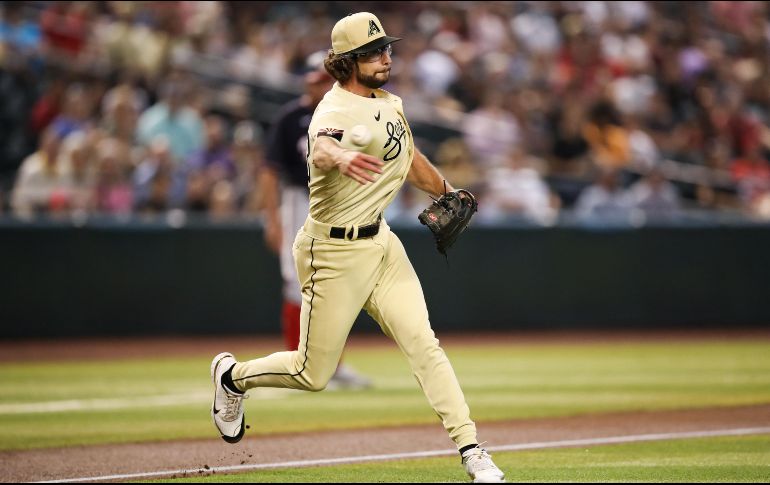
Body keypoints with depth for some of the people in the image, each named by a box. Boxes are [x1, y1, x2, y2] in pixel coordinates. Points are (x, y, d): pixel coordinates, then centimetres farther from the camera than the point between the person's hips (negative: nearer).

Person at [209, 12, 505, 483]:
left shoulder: (389, 102, 5)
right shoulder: (335, 112, -23)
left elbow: (410, 158, 24)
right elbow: (320, 149, -48)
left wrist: (448, 193, 32)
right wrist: (341, 157, -70)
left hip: (380, 241, 7)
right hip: (335, 252, -7)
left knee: (423, 343, -5)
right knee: (313, 374, 6)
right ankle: (233, 375, 33)